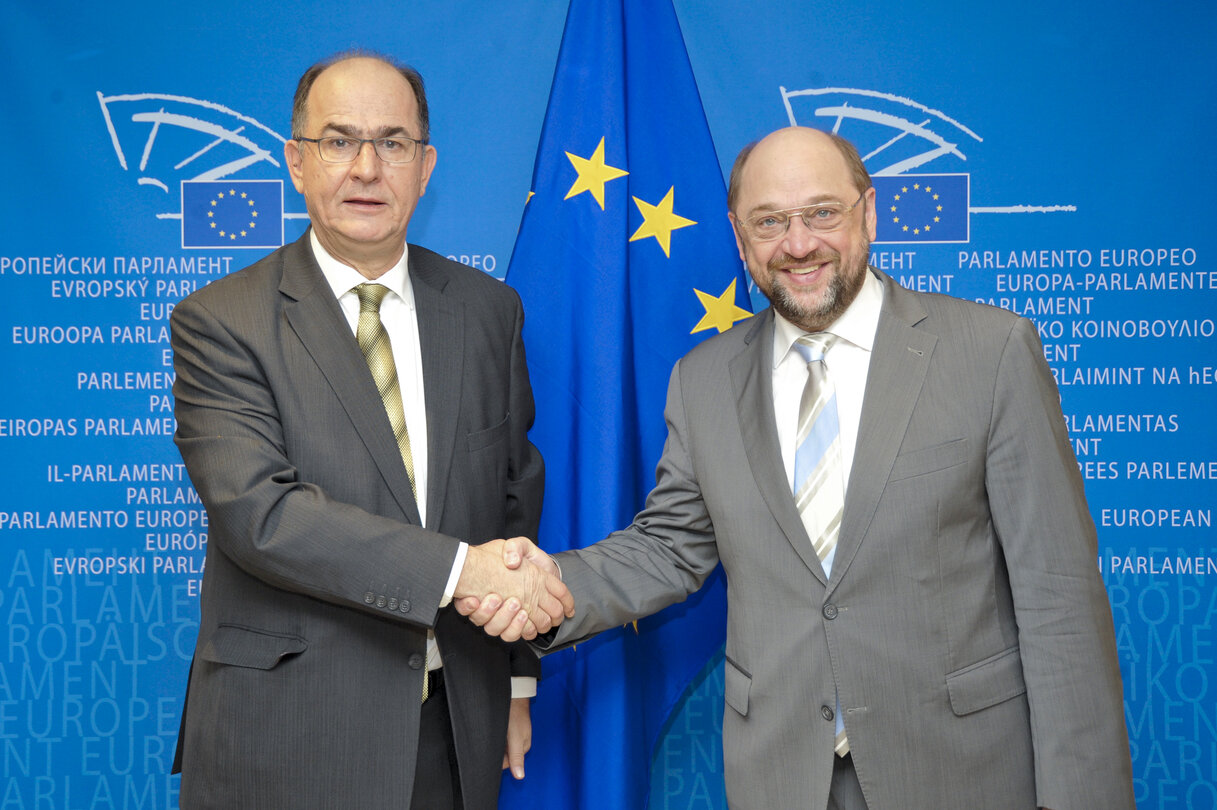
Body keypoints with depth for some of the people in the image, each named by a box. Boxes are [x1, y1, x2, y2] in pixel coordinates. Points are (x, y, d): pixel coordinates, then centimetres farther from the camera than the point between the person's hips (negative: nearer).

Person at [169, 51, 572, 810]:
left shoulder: (487, 308, 6)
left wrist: (518, 681, 12)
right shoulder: (220, 323, -8)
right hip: (287, 736, -3)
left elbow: (515, 497, 10)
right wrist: (459, 569, -25)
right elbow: (258, 512, -20)